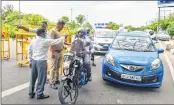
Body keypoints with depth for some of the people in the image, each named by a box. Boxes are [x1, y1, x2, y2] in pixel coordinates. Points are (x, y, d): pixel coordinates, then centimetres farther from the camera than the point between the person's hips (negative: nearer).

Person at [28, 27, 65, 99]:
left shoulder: (33, 41, 6)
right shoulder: (45, 41, -13)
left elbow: (30, 51, 11)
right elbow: (56, 41, -6)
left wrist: (30, 61, 19)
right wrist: (63, 37, 10)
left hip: (34, 61, 7)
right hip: (41, 61, -7)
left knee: (33, 77, 15)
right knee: (41, 78, 4)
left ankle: (31, 93, 25)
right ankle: (39, 94, 12)